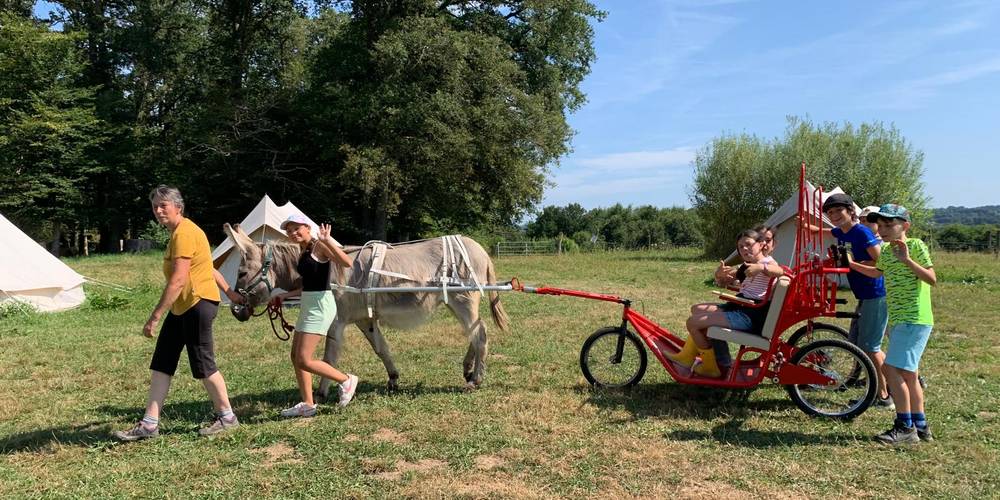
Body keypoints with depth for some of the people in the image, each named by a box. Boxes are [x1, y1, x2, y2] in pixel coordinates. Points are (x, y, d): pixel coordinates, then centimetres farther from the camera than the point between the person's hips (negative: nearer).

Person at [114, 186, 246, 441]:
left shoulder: (184, 233, -17)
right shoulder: (178, 232, 15)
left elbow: (178, 280, -24)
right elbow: (208, 266, 22)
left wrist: (154, 317, -23)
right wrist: (229, 291, 27)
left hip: (198, 303, -10)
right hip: (182, 307, 10)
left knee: (203, 364, -1)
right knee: (161, 364, 8)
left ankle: (227, 417, 15)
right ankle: (149, 424, 14)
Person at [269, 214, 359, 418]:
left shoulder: (319, 246, -11)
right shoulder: (304, 252, 15)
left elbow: (347, 263, -26)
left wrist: (327, 240, -31)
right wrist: (285, 295, 24)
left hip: (320, 305, -10)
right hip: (308, 305, 10)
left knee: (304, 361, -10)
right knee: (296, 357, 13)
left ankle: (346, 380, 7)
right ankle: (307, 405, 21)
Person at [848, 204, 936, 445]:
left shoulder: (916, 246, -10)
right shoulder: (886, 251, 12)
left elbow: (932, 279, -19)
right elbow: (876, 272, 32)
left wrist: (907, 260, -28)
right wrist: (852, 264, 20)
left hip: (914, 319, -9)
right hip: (898, 319, 9)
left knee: (893, 369, -14)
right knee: (908, 374, 14)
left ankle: (905, 427, -6)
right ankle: (920, 426, 24)